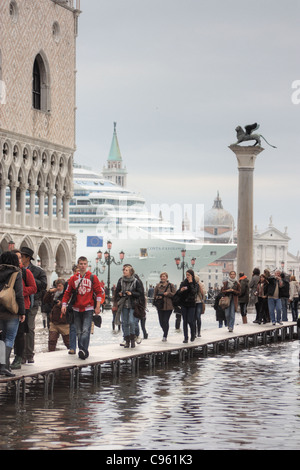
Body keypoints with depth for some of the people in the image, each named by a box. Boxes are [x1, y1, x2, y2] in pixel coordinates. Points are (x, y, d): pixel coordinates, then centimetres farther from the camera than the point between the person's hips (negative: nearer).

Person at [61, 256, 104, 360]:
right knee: (79, 332, 5)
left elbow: (99, 292, 4)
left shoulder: (92, 278, 2)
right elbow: (67, 292, 13)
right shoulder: (73, 278, 8)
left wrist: (98, 306, -2)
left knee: (85, 330, -15)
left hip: (88, 309, -3)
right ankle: (83, 352, 13)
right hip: (77, 309, 3)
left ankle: (83, 350, -23)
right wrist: (64, 305, 5)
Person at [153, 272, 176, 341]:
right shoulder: (158, 285, 10)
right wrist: (158, 297, -7)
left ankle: (165, 336, 2)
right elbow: (154, 295, 14)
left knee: (165, 321, -8)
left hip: (168, 306, -4)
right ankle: (165, 334, 29)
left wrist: (168, 294, -15)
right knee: (161, 321, 5)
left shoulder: (171, 285, 1)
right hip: (160, 306, 4)